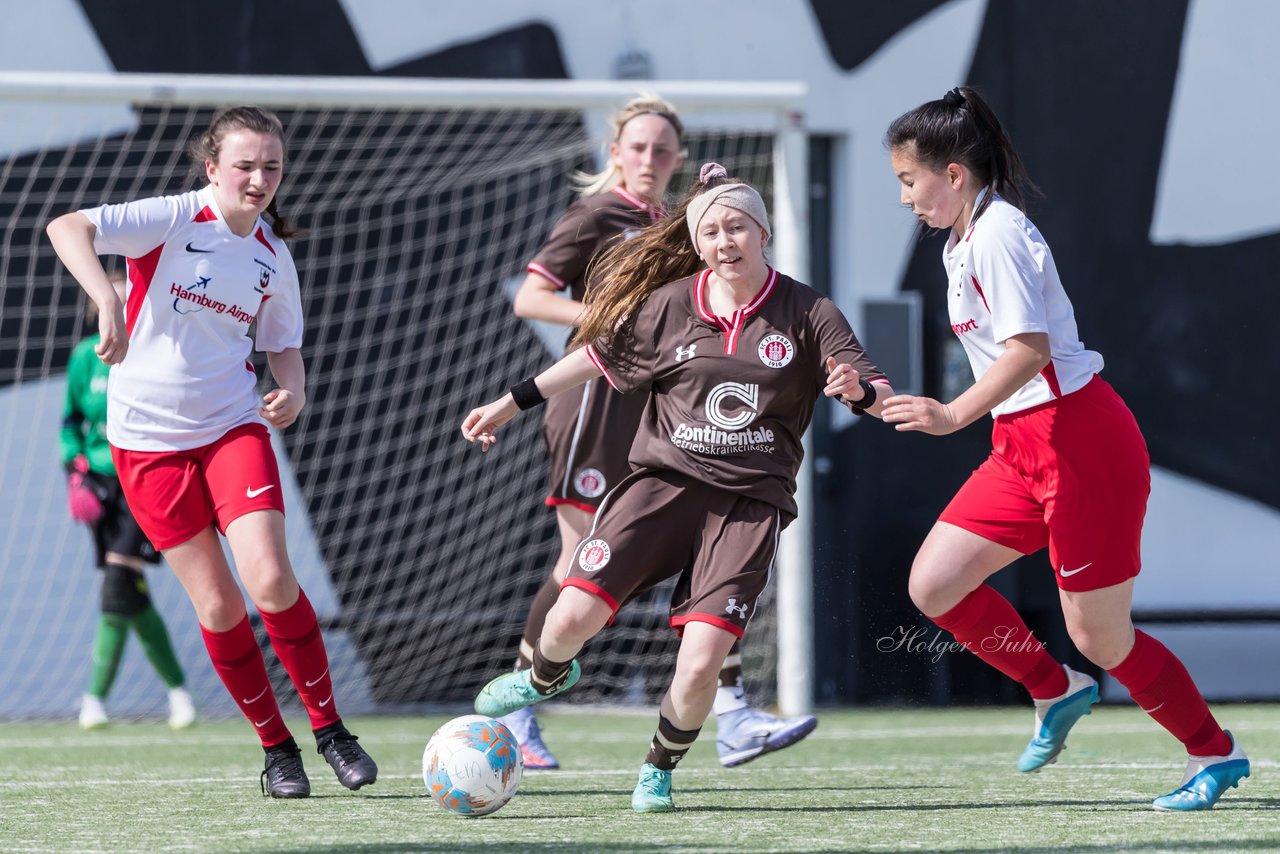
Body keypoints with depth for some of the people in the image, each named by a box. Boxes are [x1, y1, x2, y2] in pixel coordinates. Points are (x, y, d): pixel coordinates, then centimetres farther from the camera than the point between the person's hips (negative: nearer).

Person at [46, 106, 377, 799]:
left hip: (234, 427, 3)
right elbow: (67, 228, -25)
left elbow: (283, 346, 17)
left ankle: (328, 727, -1)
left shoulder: (273, 259, 4)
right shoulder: (172, 220, -12)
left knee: (270, 580, -17)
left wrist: (293, 391, -5)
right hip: (148, 437, -2)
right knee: (216, 604, -3)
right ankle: (276, 748, 14)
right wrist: (108, 303, -40)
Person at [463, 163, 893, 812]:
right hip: (663, 483, 2)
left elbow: (880, 396, 0)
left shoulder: (807, 314, 0)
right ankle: (547, 679, 28)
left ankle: (659, 771, 17)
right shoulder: (668, 307, 4)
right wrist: (511, 404, 21)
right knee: (572, 618, -13)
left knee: (699, 666, -16)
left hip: (750, 502, -1)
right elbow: (598, 356, 18)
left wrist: (858, 389, -25)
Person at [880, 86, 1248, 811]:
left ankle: (1216, 753, 16)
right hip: (1024, 447, 10)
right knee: (933, 586, -1)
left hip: (1080, 441, -10)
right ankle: (1057, 692, 16)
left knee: (1099, 637, -2)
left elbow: (1030, 346, -26)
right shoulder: (964, 242, 15)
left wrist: (954, 415, -32)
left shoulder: (998, 234, -15)